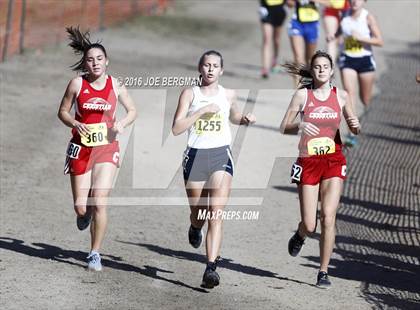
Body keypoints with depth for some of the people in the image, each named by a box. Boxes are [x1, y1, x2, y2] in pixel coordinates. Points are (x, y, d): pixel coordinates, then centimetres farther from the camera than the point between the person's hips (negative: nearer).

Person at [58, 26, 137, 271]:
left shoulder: (115, 85, -1)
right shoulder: (77, 84, -4)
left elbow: (132, 111, 11)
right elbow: (63, 112, 5)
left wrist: (122, 124, -10)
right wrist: (75, 124, -15)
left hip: (107, 149, 0)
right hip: (81, 148, 1)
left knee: (99, 204, -13)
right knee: (81, 207, 3)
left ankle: (95, 254, -1)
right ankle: (84, 213, 43)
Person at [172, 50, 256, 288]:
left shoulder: (228, 95, 7)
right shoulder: (190, 94, 1)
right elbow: (176, 128, -7)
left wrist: (246, 120, 6)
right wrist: (202, 111, -14)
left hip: (221, 155, 0)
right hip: (196, 155, 0)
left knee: (216, 215, -14)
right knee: (198, 213, 14)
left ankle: (211, 268, -21)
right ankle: (195, 229, 53)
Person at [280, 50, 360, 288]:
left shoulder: (341, 96, 5)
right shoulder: (302, 95, 0)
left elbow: (354, 129, 15)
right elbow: (284, 128, 0)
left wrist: (356, 126, -9)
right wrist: (300, 126, -21)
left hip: (334, 161, 1)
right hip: (308, 162, -1)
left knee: (328, 217, -14)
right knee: (309, 225, 0)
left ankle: (324, 272, -5)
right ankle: (300, 236, 38)